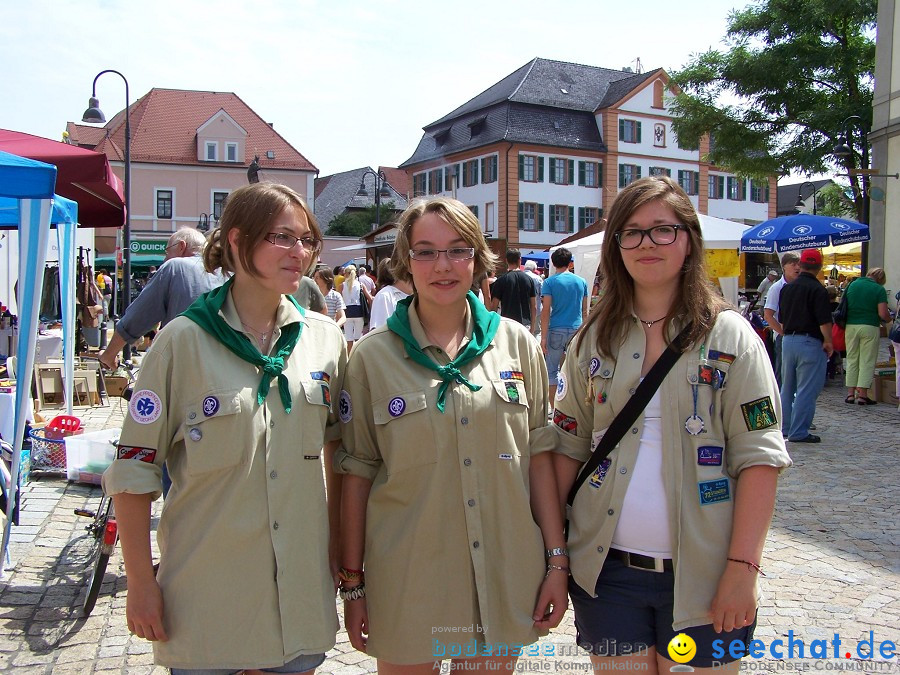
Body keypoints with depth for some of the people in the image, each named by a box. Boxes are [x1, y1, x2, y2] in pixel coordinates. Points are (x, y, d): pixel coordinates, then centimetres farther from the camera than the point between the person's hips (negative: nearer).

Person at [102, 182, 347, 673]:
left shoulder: (326, 339, 2)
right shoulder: (183, 341, -9)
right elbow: (134, 470, -7)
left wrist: (336, 536, 10)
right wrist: (140, 583, -6)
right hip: (206, 592, -3)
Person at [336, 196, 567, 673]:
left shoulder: (515, 342, 1)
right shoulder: (373, 357, -4)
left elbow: (539, 456, 4)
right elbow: (357, 474, -1)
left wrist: (557, 561, 2)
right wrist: (352, 583, 1)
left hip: (506, 577, 2)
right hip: (406, 584, -1)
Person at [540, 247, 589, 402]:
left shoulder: (549, 282, -3)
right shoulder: (581, 282, 8)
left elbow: (546, 311, -10)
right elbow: (584, 312, 12)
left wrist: (543, 337, -11)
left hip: (556, 331, -3)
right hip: (576, 330, 3)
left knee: (552, 371, 5)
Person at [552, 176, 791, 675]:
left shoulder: (730, 337, -3)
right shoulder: (594, 337, 5)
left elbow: (759, 458, -7)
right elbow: (568, 447, 7)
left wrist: (742, 569, -14)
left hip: (699, 577, -2)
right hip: (605, 568, 2)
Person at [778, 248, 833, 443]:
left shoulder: (787, 288, 8)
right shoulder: (818, 290, -12)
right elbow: (824, 321, -16)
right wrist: (828, 342, -4)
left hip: (788, 341, 7)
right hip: (810, 342, -7)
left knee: (787, 387, 16)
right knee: (807, 389, -2)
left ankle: (784, 428, 23)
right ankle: (798, 432, -1)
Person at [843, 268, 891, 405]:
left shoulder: (852, 284, 8)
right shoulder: (879, 289, -5)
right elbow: (883, 314, -11)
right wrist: (889, 319, 10)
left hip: (851, 325, 4)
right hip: (869, 326, -4)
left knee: (851, 360, 11)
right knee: (867, 361, 2)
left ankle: (850, 393, 10)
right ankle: (862, 395, 0)